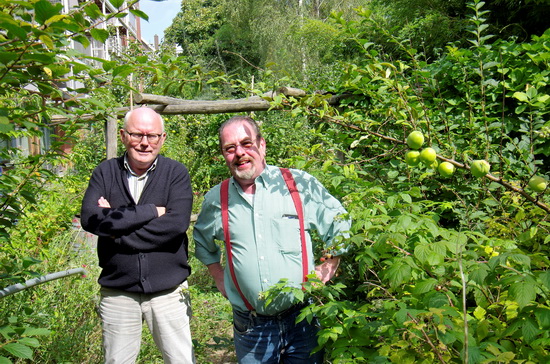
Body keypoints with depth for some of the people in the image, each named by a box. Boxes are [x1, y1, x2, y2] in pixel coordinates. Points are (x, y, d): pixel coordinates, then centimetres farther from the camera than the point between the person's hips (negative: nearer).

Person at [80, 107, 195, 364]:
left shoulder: (176, 173, -3)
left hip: (168, 291, -1)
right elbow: (89, 218, -15)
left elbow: (177, 224, -18)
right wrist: (151, 211, -17)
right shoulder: (105, 172, 2)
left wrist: (116, 221, -14)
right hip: (117, 292, 2)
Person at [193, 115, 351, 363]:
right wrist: (218, 276, 11)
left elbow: (339, 223, 5)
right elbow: (202, 241, 21)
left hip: (302, 319, -1)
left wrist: (328, 268, 0)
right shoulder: (216, 200, 1)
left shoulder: (300, 184, -5)